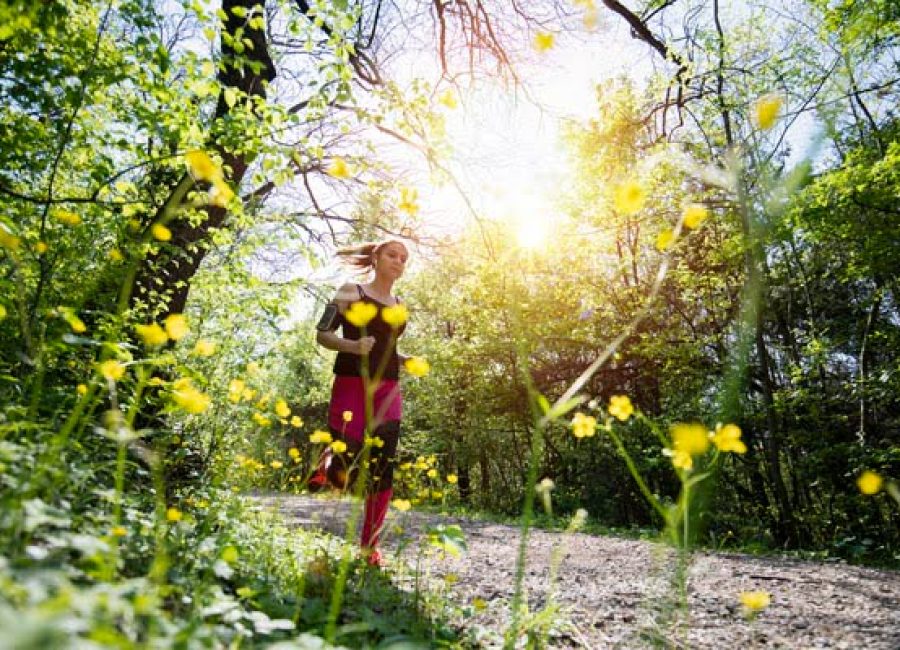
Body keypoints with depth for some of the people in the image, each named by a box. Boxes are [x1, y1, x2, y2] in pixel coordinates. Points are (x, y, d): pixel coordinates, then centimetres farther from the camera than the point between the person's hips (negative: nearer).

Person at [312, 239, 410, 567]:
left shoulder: (400, 306, 17)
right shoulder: (351, 292, 2)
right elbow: (322, 334, -3)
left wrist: (407, 361, 9)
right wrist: (353, 345, -21)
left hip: (387, 391, 5)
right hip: (351, 387, -4)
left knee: (383, 472, -2)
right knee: (343, 476, -5)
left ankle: (370, 546, 12)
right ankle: (327, 464, 32)